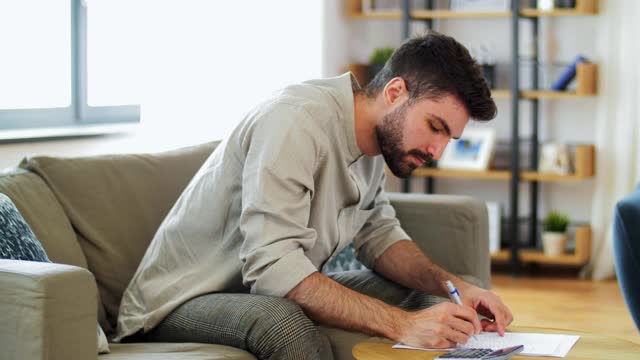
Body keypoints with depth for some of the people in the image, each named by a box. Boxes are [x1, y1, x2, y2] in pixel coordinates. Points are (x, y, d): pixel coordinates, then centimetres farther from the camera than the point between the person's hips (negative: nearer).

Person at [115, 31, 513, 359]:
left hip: (277, 294, 8)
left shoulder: (373, 137, 0)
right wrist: (402, 324, -38)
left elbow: (379, 235, 9)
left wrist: (454, 286, -9)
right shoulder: (297, 122, -27)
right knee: (289, 327, -38)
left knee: (426, 297, 1)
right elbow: (271, 266, -35)